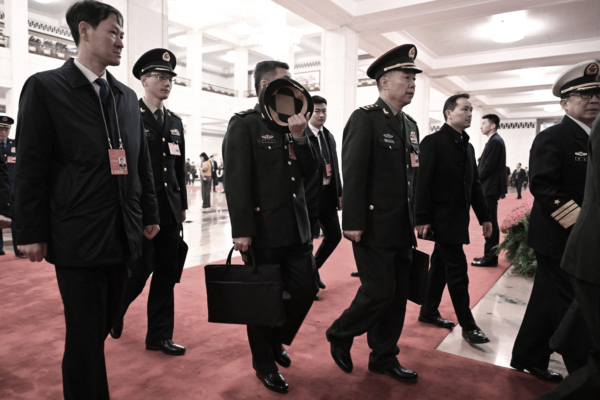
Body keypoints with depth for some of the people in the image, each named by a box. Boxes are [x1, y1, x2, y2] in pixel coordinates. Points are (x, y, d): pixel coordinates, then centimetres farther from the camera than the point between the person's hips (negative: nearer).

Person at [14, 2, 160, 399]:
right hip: (78, 238, -5)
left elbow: (142, 161, 14)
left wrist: (150, 213, 12)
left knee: (103, 326, 18)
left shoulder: (127, 96, 13)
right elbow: (30, 168, -6)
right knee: (85, 335, 3)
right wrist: (33, 233, -8)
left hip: (122, 234, 6)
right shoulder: (45, 87, -3)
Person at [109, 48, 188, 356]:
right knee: (139, 272, 0)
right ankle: (115, 311, 32)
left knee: (166, 276, 8)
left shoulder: (175, 122, 14)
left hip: (170, 212, 6)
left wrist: (183, 205, 13)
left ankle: (159, 336, 20)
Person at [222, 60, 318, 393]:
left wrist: (299, 137, -5)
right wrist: (241, 230, -18)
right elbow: (237, 181, -13)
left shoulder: (292, 125, 14)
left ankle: (276, 340, 37)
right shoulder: (244, 124, -6)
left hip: (297, 229, 7)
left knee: (306, 290, 10)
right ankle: (265, 363, 30)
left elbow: (310, 172, 8)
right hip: (264, 231, -6)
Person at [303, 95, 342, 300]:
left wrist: (339, 194, 12)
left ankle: (313, 269, 34)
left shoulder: (329, 136, 13)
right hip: (308, 196, -7)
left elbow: (334, 167, 15)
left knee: (334, 235, 13)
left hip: (328, 195, 8)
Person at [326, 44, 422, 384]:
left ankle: (384, 357, 29)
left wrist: (416, 220, 14)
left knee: (398, 294, 13)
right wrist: (353, 222, -19)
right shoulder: (365, 118, -9)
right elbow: (353, 174, -16)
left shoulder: (410, 125, 15)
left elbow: (413, 176, 17)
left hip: (402, 229, 8)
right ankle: (340, 335, 23)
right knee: (379, 292, -4)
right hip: (374, 227, -8)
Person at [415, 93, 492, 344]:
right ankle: (468, 325, 6)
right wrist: (422, 218, -19)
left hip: (458, 218, 8)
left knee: (441, 265, 15)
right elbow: (424, 182, -15)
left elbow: (474, 184, 17)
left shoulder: (468, 146, 15)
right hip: (442, 217, -8)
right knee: (458, 269, -5)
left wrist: (484, 217, 14)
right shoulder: (434, 142, -9)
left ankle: (429, 312, 27)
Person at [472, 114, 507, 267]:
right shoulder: (494, 140, 17)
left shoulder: (495, 141, -14)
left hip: (490, 188, -10)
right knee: (490, 222, 13)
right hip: (489, 187, 10)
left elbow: (489, 166, -19)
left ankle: (490, 258, 1)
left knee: (490, 223, -5)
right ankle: (490, 255, 20)